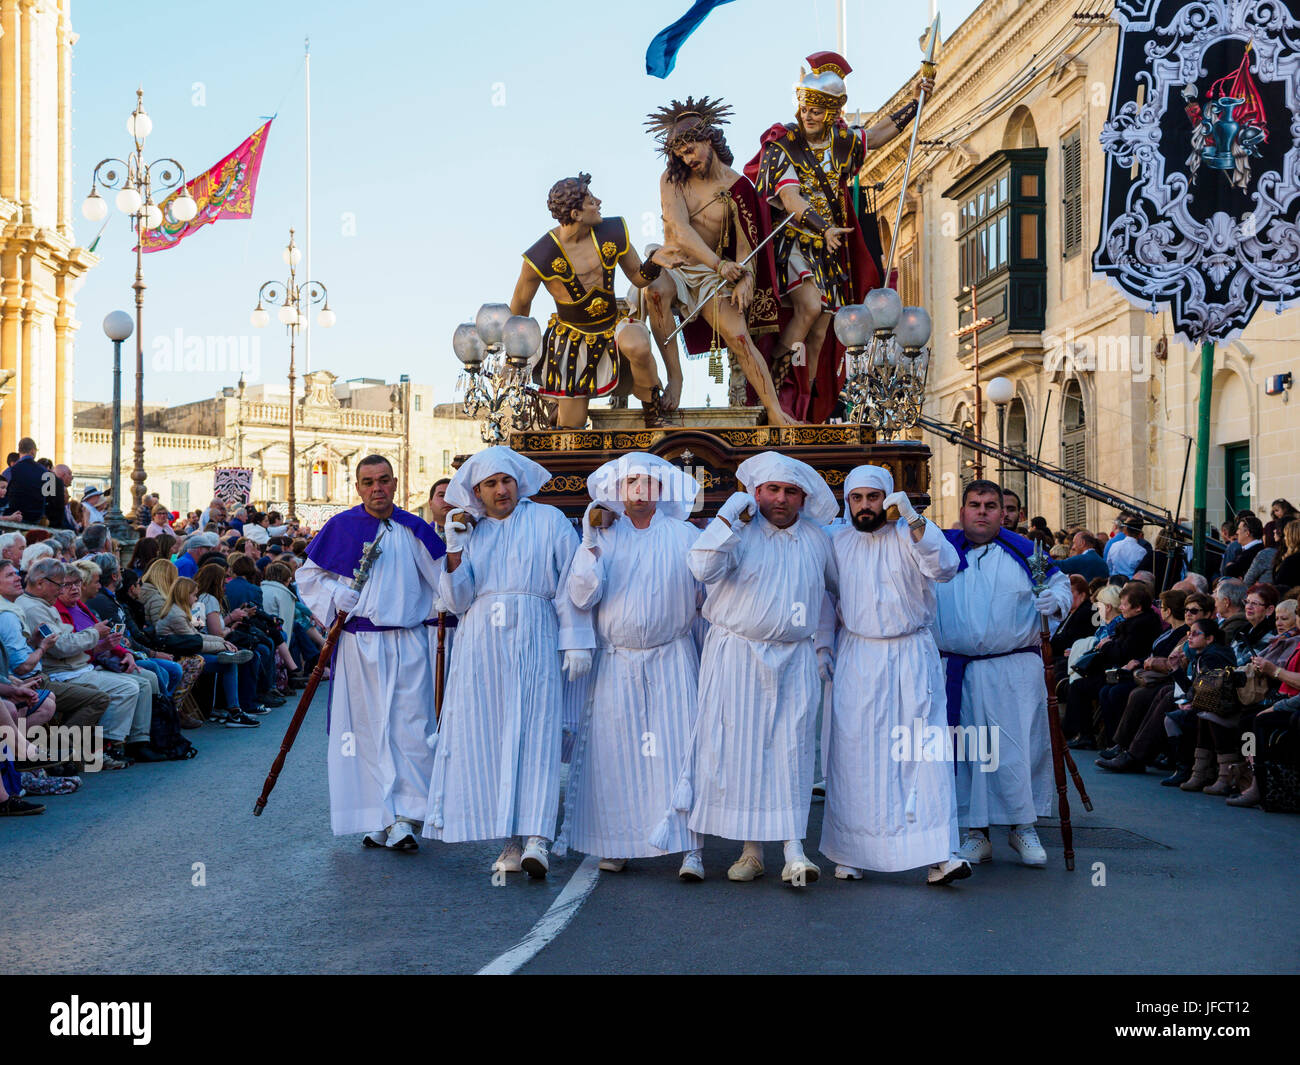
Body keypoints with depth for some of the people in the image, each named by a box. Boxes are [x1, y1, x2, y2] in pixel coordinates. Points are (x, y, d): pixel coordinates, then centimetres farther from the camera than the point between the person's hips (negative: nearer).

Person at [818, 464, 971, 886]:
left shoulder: (909, 536, 1)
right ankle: (849, 852, 11)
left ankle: (936, 856, -8)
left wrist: (913, 519, -26)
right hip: (856, 659, 2)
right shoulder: (837, 542, 8)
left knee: (924, 751, -7)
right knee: (853, 754, 2)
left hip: (911, 658, -2)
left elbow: (945, 567, -18)